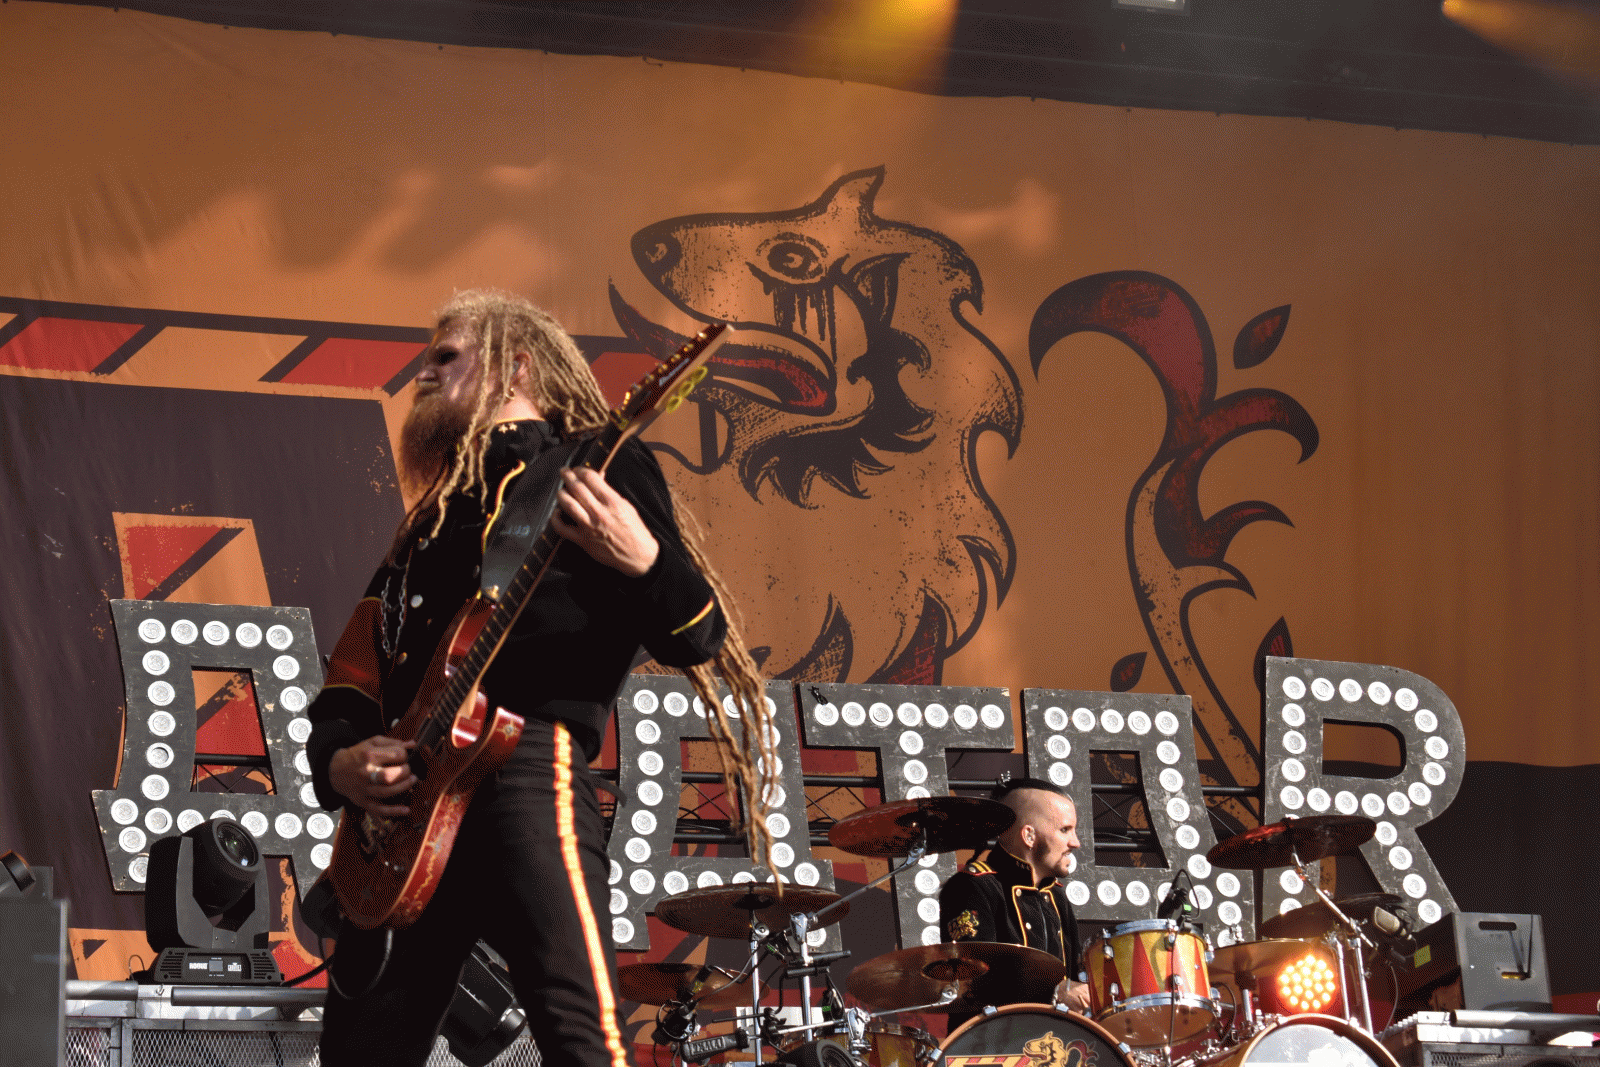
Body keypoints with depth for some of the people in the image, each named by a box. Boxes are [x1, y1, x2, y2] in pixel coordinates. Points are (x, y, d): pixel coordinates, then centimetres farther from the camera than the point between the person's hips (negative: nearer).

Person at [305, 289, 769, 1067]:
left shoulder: (596, 466, 10)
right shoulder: (433, 517, 27)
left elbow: (698, 641, 0)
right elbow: (350, 680, 24)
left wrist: (643, 562, -20)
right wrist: (337, 760, 2)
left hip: (526, 763, -7)